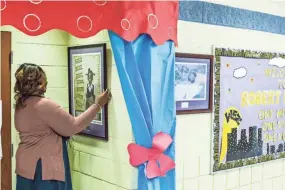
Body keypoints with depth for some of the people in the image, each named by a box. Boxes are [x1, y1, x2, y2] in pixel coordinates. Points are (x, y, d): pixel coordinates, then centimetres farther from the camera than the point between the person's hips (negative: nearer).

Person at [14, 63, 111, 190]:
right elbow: (73, 126, -18)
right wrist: (97, 105, -12)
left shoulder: (21, 105, 6)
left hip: (27, 165, 9)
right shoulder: (44, 105, -21)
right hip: (42, 167, -9)